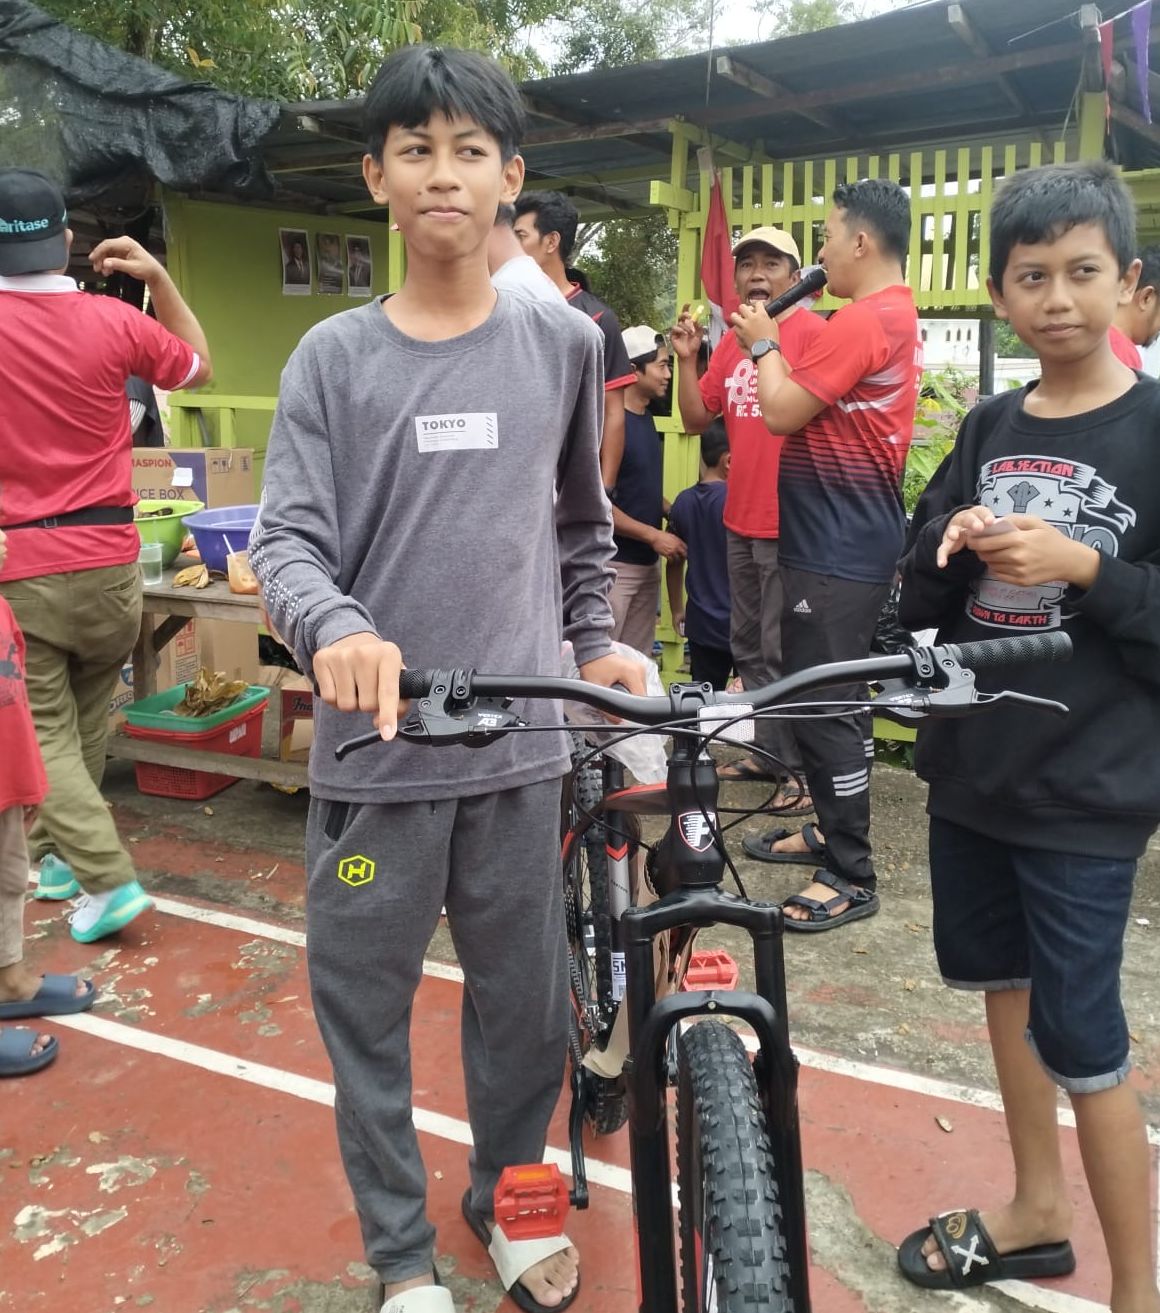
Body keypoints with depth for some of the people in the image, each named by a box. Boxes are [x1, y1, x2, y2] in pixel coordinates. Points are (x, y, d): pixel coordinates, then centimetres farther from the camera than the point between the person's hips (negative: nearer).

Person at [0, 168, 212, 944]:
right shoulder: (112, 320, -3)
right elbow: (197, 367, 15)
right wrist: (160, 278, 14)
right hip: (109, 558, 2)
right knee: (87, 724, 19)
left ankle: (107, 879, -3)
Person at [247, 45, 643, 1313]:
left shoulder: (563, 343, 6)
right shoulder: (331, 356, 0)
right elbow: (286, 538, -7)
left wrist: (597, 645, 15)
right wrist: (335, 628, -26)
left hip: (519, 744, 1)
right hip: (374, 745, -1)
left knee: (524, 999, 13)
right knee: (364, 1006, 9)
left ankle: (509, 1196, 41)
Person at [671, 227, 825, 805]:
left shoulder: (811, 332, -10)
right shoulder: (731, 341, 12)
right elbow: (695, 419, 11)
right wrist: (686, 359, 0)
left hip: (788, 519, -8)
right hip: (740, 519, 8)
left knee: (783, 653, -2)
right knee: (747, 647, 16)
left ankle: (801, 768, 11)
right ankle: (769, 751, 29)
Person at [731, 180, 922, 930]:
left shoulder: (863, 320, -17)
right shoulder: (899, 315, 17)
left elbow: (782, 413, -18)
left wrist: (764, 343, -3)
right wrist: (777, 345, 8)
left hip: (837, 546, -11)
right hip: (850, 538, 11)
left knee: (826, 706, -5)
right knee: (828, 698, 18)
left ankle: (852, 878, 4)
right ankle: (833, 831, 31)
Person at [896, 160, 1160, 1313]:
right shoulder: (988, 428, 7)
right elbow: (918, 601, 8)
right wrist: (950, 551, -12)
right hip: (968, 766, 6)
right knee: (1001, 982, 18)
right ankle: (1038, 1207, 39)